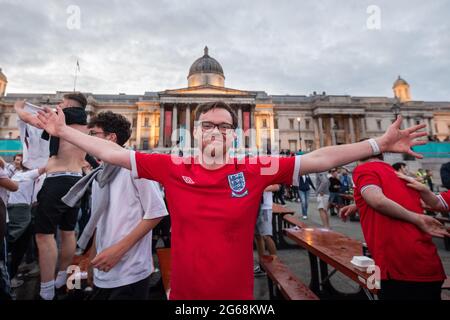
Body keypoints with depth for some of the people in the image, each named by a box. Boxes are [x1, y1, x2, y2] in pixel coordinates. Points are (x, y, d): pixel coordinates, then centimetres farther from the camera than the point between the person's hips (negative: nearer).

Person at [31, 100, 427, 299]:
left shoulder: (256, 170, -13)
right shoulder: (172, 168, -10)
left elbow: (318, 159, -13)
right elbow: (112, 153, -4)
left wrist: (380, 144, -13)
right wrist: (64, 130, 1)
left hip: (238, 293, 0)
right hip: (183, 293, 1)